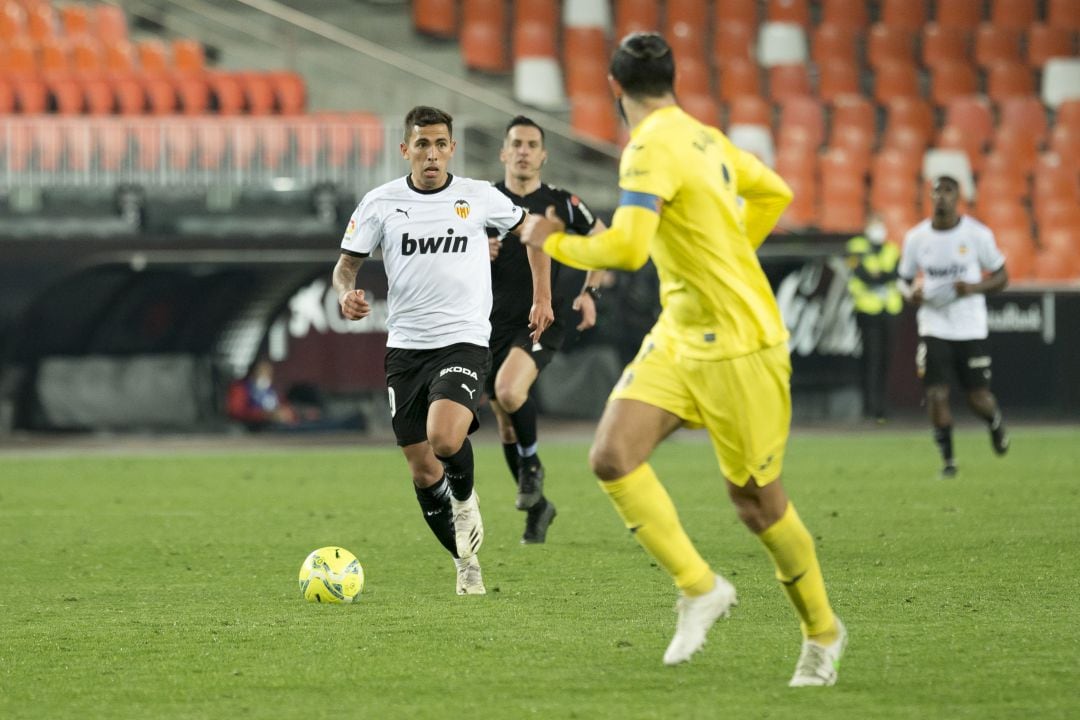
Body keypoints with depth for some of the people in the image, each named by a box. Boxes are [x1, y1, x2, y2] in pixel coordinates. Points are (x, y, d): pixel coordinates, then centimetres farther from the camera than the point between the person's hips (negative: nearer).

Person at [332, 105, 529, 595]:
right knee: (423, 472, 4)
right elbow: (346, 263, 6)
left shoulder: (479, 197, 0)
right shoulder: (380, 202, 1)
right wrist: (346, 293, -17)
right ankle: (466, 562, 24)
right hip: (405, 347, 3)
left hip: (464, 340, -3)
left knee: (445, 437, -29)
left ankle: (465, 498, 5)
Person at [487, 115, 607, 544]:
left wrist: (589, 293, 3)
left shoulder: (561, 204, 0)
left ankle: (532, 467, -3)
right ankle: (536, 507, 24)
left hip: (544, 320, -3)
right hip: (497, 323, 3)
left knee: (509, 390, -29)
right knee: (506, 423, 6)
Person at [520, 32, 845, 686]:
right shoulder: (704, 137, 8)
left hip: (740, 347, -8)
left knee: (755, 499, 4)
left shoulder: (652, 148, -19)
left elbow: (625, 250, -29)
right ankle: (699, 587, -3)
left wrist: (555, 242, -12)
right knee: (613, 457, -9)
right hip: (680, 338, 8)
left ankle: (823, 633, 22)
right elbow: (774, 194, 23)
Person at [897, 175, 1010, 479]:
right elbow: (906, 280, 13)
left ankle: (995, 423, 37)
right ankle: (947, 459, 8)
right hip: (934, 326, 1)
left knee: (979, 398, 1)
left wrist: (974, 287, -17)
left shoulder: (977, 234, -5)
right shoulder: (916, 237, 0)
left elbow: (1001, 276, 2)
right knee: (936, 395, -10)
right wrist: (912, 293, -11)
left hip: (971, 328, -1)